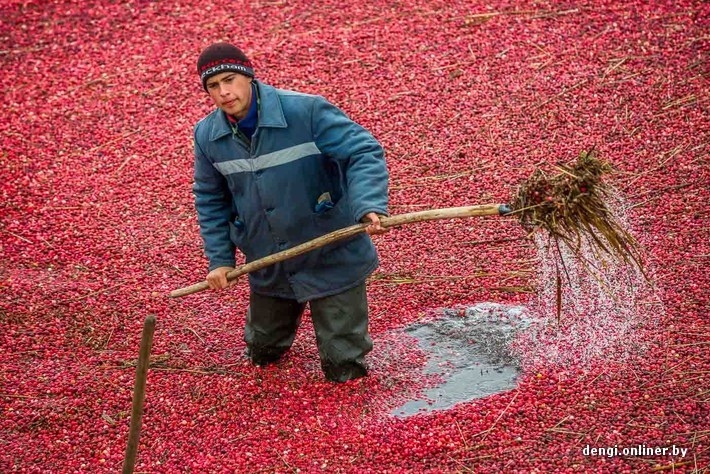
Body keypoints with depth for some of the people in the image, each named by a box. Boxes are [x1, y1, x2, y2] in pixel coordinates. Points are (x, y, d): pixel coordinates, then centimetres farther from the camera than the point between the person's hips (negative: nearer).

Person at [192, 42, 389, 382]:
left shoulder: (306, 111, -22)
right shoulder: (207, 135, -5)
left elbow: (364, 152, -24)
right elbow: (210, 199, 8)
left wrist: (369, 205, -41)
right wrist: (219, 259, 2)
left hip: (331, 260, -4)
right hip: (268, 266, 5)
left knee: (344, 370, 3)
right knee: (262, 354, 25)